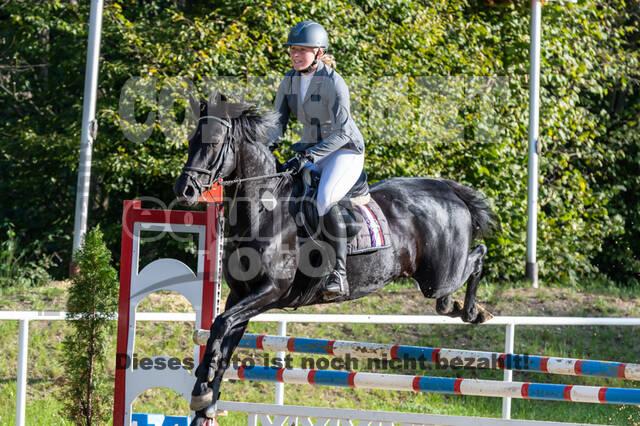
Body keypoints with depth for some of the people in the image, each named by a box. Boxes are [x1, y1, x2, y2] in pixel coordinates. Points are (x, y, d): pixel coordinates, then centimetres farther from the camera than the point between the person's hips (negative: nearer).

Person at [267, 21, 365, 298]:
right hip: (311, 151, 8)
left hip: (345, 152, -7)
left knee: (324, 200, -33)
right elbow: (278, 120, 4)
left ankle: (339, 272, -30)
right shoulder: (290, 81, 2)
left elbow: (342, 131, -25)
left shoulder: (333, 82, -19)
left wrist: (307, 157, -33)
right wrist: (267, 145, -18)